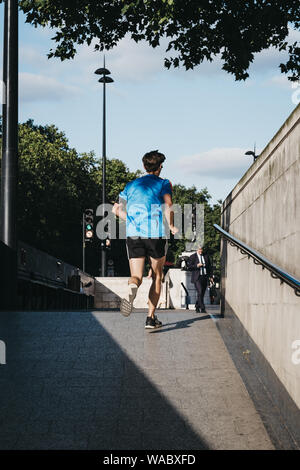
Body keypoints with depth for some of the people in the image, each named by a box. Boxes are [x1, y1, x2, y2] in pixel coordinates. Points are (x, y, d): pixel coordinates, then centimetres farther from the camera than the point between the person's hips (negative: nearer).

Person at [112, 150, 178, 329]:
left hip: (133, 234, 2)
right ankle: (151, 317, 10)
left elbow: (117, 210, 12)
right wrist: (172, 227, -2)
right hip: (157, 234, -2)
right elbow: (168, 204, -11)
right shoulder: (163, 183, 9)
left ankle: (131, 289, -38)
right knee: (157, 276, 14)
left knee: (136, 276, 0)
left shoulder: (131, 185, 20)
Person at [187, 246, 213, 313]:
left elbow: (209, 267, 15)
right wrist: (197, 266, -17)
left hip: (205, 277, 4)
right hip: (197, 277, -4)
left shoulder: (206, 256, 12)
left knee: (202, 293, 7)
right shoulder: (192, 257, 1)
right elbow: (189, 267, -3)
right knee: (200, 292, -15)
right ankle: (202, 309, -15)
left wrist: (211, 276, 8)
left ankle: (197, 307, 23)